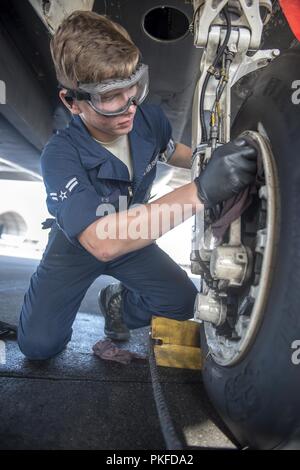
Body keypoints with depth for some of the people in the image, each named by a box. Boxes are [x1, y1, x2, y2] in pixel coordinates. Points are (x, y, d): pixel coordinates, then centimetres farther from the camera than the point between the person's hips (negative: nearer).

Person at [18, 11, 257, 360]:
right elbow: (101, 241, -47)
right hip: (77, 246, -3)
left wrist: (213, 160, -10)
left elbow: (171, 151, 8)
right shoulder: (60, 155, -32)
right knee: (38, 343, -9)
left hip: (133, 239, 4)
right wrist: (201, 191, -54)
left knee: (184, 302, -5)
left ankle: (117, 302, 19)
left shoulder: (149, 118, -18)